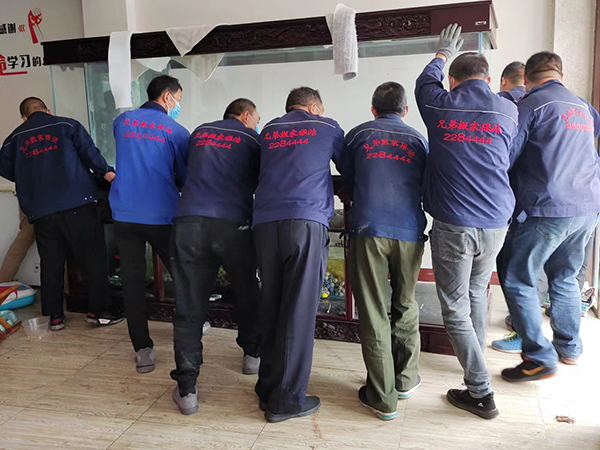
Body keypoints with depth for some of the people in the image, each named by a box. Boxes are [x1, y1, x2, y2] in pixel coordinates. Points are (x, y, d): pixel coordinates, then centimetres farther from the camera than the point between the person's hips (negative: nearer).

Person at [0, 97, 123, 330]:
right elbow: (89, 152, -3)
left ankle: (55, 316, 14)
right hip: (77, 204, -3)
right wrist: (106, 172, 8)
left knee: (50, 262, 11)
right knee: (92, 256, 2)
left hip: (40, 211, 4)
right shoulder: (67, 125, 6)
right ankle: (98, 310, 2)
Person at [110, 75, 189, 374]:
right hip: (161, 215, -3)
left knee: (132, 280, 5)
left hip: (124, 214, 3)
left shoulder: (121, 122, 8)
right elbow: (187, 178, 3)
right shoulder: (176, 131, -2)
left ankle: (143, 350, 7)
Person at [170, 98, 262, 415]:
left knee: (189, 308, 3)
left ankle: (186, 390, 3)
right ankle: (252, 354, 38)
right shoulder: (252, 139, 11)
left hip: (188, 222, 2)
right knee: (246, 292, 20)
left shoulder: (199, 133, 20)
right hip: (233, 224, -2)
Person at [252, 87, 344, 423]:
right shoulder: (327, 127, 14)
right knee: (299, 311, -1)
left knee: (271, 307, 11)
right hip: (306, 222, -4)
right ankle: (287, 399, 5)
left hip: (265, 223, 4)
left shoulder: (268, 131, 24)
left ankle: (268, 388, 20)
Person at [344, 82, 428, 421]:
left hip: (368, 230, -2)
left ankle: (383, 398, 8)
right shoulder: (418, 139, 14)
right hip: (410, 232, 2)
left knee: (374, 313, 2)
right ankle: (406, 378, 31)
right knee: (405, 306, 18)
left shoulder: (358, 135, 10)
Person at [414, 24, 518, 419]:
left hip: (452, 226, -3)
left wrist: (443, 53, 42)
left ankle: (480, 392, 6)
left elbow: (425, 81, 23)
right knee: (477, 290, 26)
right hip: (495, 224, 3)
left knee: (456, 309, 5)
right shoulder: (508, 111, 2)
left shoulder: (439, 106, -1)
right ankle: (476, 355, 43)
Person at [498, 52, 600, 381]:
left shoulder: (531, 105, -7)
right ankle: (569, 347, 30)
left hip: (547, 209, -8)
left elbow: (505, 157, -12)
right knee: (564, 277, 21)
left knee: (517, 280, 1)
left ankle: (540, 358, 2)